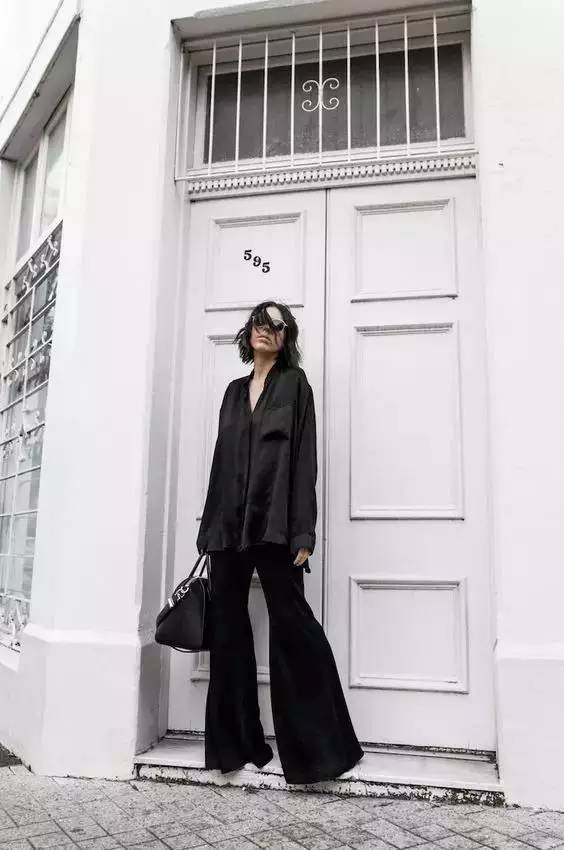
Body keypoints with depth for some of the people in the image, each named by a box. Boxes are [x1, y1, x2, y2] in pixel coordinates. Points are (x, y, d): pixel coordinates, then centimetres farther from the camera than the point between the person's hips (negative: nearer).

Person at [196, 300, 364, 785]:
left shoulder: (294, 382, 6)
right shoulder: (235, 390, 20)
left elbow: (304, 457, -4)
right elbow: (222, 459, 17)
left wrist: (302, 532, -13)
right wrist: (210, 529, 11)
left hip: (273, 522, -5)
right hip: (228, 522, 5)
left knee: (291, 624, -5)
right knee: (227, 626, 5)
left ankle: (316, 747, 6)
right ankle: (236, 741, 16)